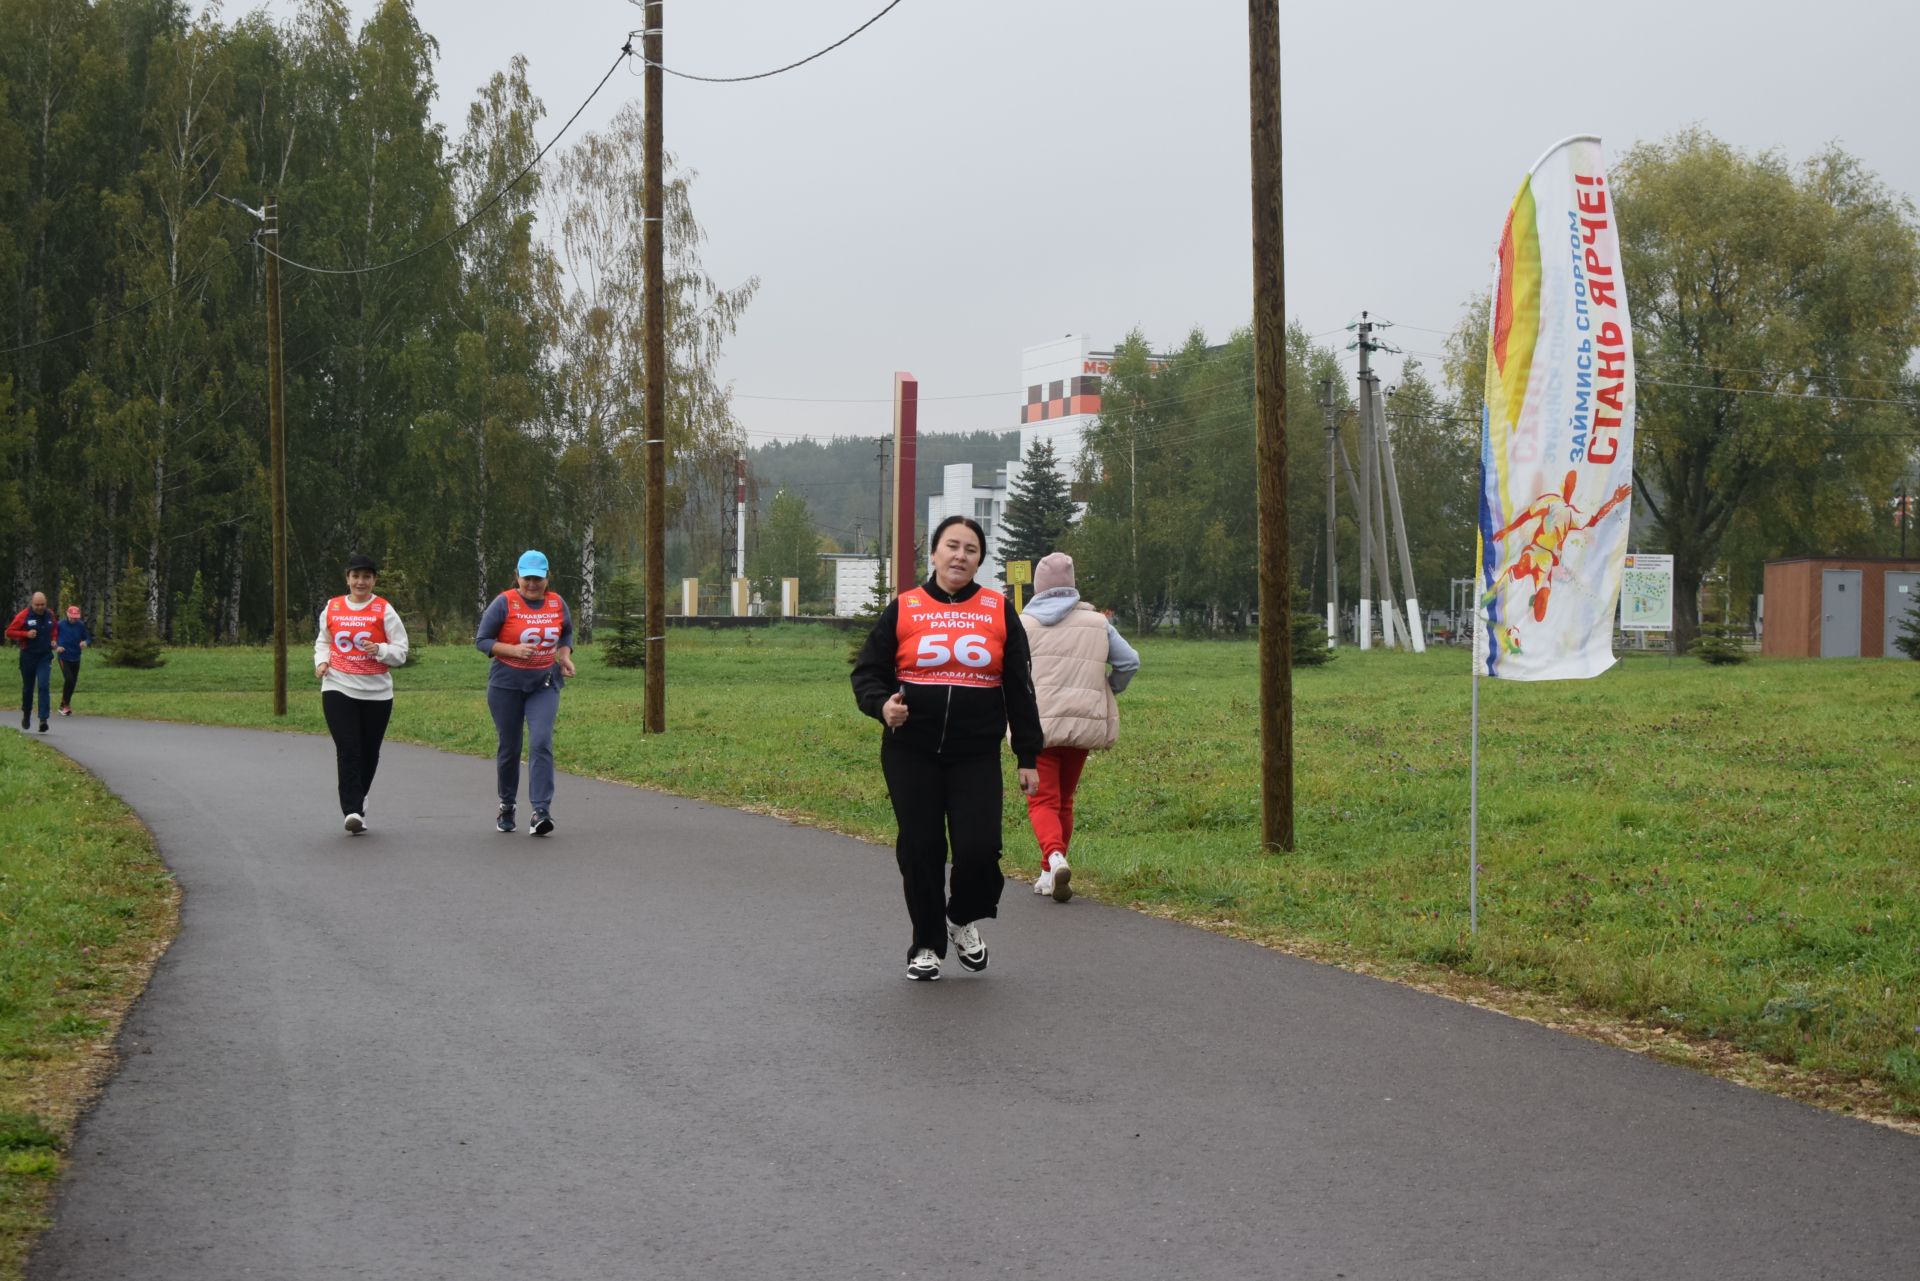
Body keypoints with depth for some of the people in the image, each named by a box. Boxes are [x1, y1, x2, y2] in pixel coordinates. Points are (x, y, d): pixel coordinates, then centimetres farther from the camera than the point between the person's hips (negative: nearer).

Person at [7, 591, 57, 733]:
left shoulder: (49, 615, 4)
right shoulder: (24, 616, -8)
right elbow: (9, 632, -6)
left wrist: (53, 640, 7)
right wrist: (26, 634, -19)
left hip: (45, 657, 1)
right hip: (28, 656, -1)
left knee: (44, 686, -14)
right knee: (28, 688, 11)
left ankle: (43, 719, -18)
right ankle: (26, 716, 33)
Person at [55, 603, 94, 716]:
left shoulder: (81, 626, -1)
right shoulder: (60, 625, -8)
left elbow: (89, 638, 6)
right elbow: (52, 639, 0)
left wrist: (86, 642, -16)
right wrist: (56, 647, -18)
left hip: (76, 658, 4)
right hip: (64, 657, -4)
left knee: (73, 682, 8)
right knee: (68, 679, -18)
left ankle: (65, 705, 26)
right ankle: (65, 705, -5)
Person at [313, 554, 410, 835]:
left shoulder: (384, 610, 0)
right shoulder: (332, 608, 7)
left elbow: (400, 652, 0)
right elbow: (323, 641, 22)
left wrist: (380, 650, -20)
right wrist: (321, 661, 2)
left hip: (376, 692, 0)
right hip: (339, 688, 0)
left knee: (369, 751, 7)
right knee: (348, 749, -12)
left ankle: (357, 799, 31)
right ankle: (352, 810, -16)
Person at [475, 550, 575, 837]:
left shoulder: (557, 603, 4)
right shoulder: (504, 603, -8)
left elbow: (567, 633, 22)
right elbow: (481, 640, -6)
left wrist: (565, 655, 2)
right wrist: (513, 650, -20)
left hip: (544, 685, 1)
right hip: (506, 685, -1)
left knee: (541, 743, -16)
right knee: (509, 748, 8)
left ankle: (541, 811, -21)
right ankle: (507, 806, 30)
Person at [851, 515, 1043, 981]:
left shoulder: (998, 611, 7)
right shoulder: (903, 609, 4)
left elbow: (1019, 688, 9)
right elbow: (867, 672, 6)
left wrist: (1027, 755, 7)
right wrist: (882, 704, -16)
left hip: (977, 755, 0)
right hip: (912, 754, 0)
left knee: (979, 848, -11)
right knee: (920, 851, 3)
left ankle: (964, 919, 19)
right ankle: (927, 945, 20)